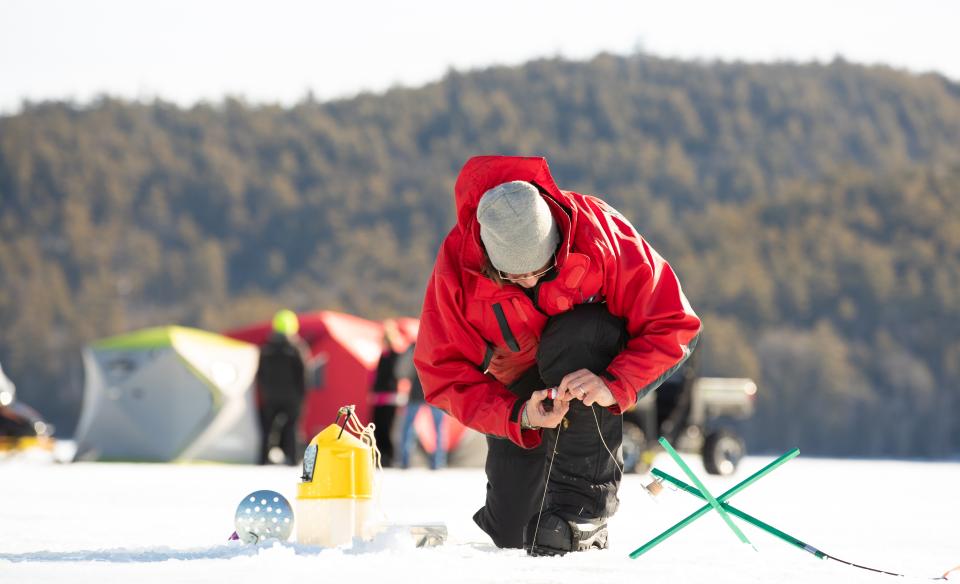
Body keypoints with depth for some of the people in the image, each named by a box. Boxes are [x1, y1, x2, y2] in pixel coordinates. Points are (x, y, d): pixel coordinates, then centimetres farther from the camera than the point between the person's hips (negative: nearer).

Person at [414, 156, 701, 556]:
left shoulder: (596, 229, -30)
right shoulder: (456, 267, -25)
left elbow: (672, 324, -26)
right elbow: (445, 373, -21)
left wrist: (615, 386, -42)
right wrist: (518, 415, -37)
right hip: (521, 389, 2)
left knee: (575, 334, -38)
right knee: (511, 533, -5)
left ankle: (580, 501, -32)